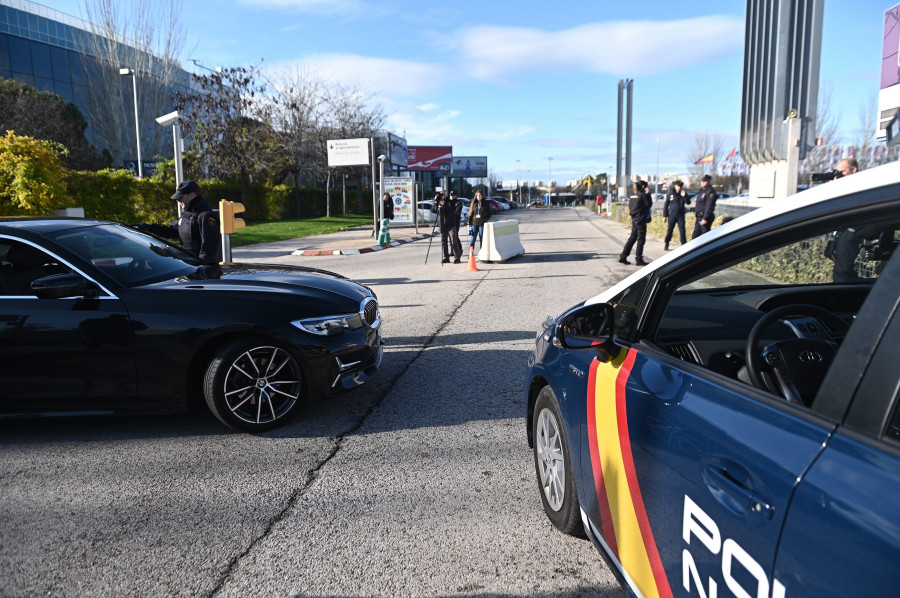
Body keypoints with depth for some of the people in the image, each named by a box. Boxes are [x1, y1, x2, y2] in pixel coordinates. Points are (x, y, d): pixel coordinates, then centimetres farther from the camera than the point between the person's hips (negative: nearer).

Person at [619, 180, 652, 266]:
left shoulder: (633, 196, 11)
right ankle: (639, 259, 3)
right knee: (641, 239, 0)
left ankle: (623, 257, 12)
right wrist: (648, 194, -2)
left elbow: (630, 207, 13)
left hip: (634, 219, 8)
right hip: (641, 220, -8)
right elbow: (649, 204, -6)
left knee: (632, 238, 13)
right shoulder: (643, 195, -11)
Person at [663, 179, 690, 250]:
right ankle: (666, 245, 17)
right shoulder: (670, 194, 2)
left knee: (682, 230, -3)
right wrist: (664, 215, 2)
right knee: (669, 230, 3)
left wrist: (684, 196, -21)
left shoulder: (684, 193, 4)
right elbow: (666, 205, 5)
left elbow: (688, 202, -5)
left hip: (681, 215, 0)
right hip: (672, 215, 0)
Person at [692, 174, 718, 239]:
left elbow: (709, 206, -20)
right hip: (699, 218, 10)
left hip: (705, 218, -10)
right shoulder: (702, 191, 19)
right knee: (695, 236, 12)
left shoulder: (710, 192, -11)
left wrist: (705, 218, -24)